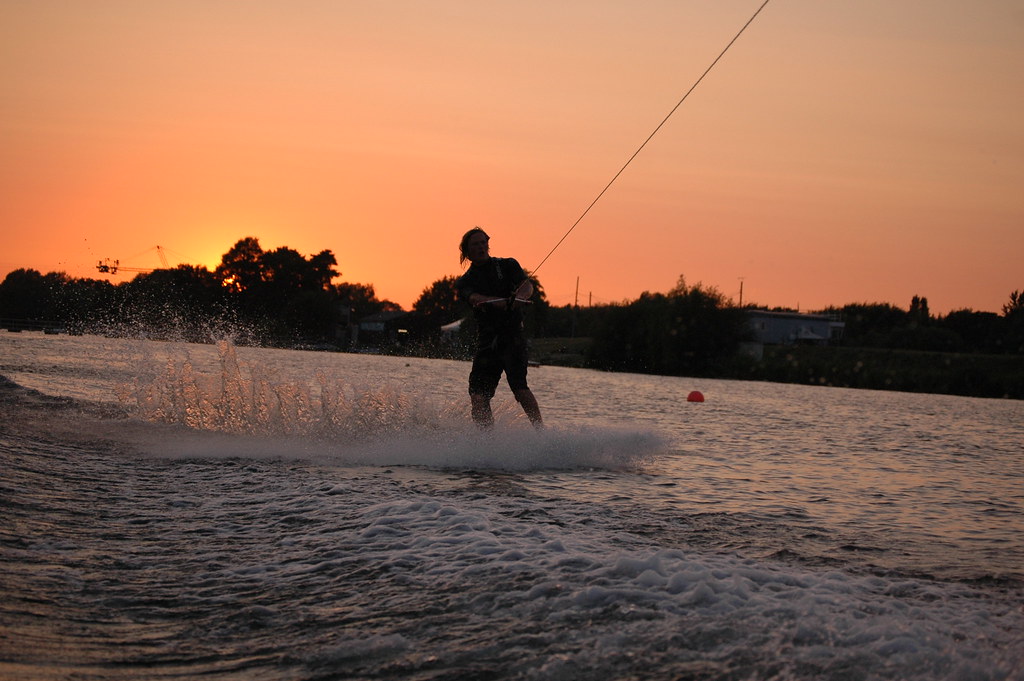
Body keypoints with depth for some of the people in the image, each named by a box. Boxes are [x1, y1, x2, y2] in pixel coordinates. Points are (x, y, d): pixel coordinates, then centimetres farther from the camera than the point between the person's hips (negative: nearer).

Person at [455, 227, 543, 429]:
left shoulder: (507, 265, 11)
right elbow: (475, 298, -11)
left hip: (513, 334, -3)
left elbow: (527, 285, -7)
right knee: (478, 397, -9)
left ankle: (541, 430, -24)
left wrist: (519, 297, -33)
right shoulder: (464, 282, 11)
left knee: (518, 384, -22)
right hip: (486, 341, 3)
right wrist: (502, 302, -32)